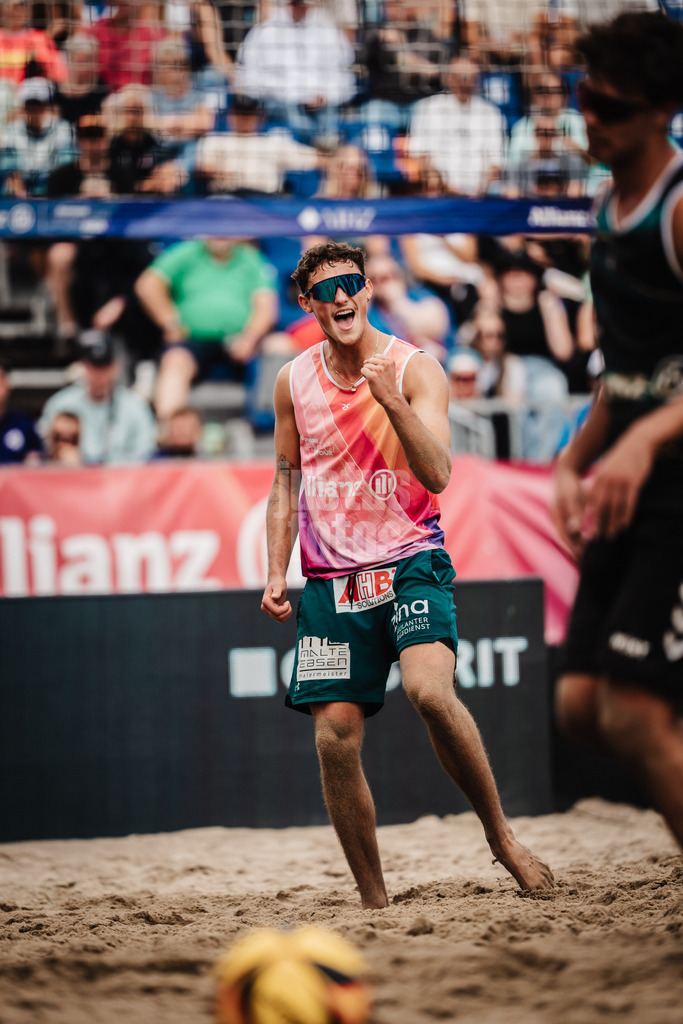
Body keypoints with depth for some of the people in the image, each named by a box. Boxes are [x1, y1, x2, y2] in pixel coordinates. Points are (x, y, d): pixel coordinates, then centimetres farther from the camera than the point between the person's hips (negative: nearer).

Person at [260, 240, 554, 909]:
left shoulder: (414, 369, -3)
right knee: (335, 740, -4)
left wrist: (391, 400, -24)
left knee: (430, 690, -28)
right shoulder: (293, 382, 9)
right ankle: (374, 902, 8)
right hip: (330, 578, 4)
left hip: (410, 560, -4)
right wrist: (276, 573, 10)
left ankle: (502, 836, -9)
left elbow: (437, 474, -13)